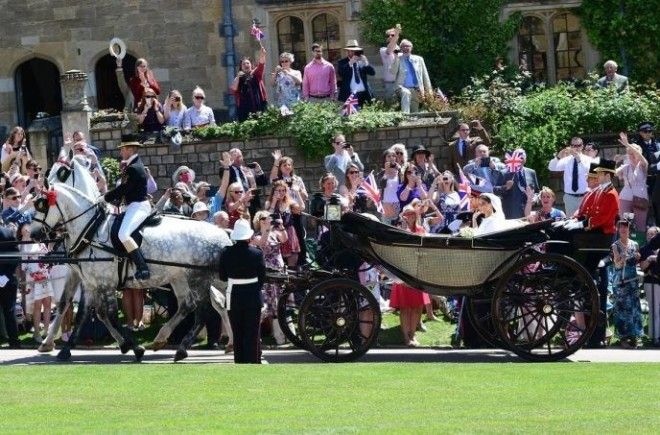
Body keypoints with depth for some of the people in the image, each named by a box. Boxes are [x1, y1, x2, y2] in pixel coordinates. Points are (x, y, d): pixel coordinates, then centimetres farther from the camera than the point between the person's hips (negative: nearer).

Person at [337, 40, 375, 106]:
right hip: (349, 94, -3)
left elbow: (372, 72, 2)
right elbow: (340, 73, -14)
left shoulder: (362, 61, 13)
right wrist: (350, 63, -23)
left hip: (363, 93, 3)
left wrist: (365, 63, -14)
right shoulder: (342, 62, 5)